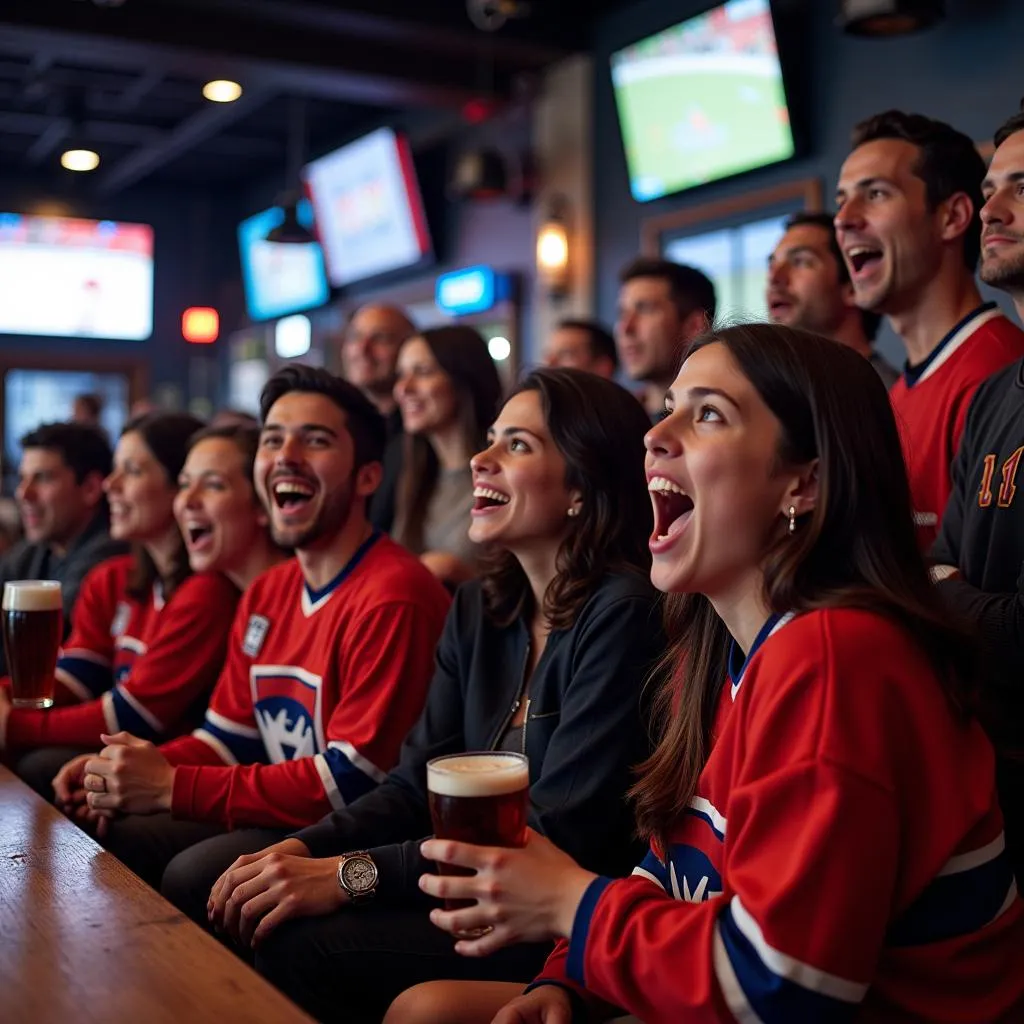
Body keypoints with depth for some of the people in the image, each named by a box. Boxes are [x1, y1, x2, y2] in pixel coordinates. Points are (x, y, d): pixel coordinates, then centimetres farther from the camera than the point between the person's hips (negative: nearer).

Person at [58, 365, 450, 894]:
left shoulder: (394, 597, -19)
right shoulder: (267, 593, 11)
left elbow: (351, 782, -22)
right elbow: (230, 736, 14)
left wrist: (174, 788, -18)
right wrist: (134, 771, -6)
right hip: (282, 819, 8)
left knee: (194, 874, -25)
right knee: (116, 841, -2)